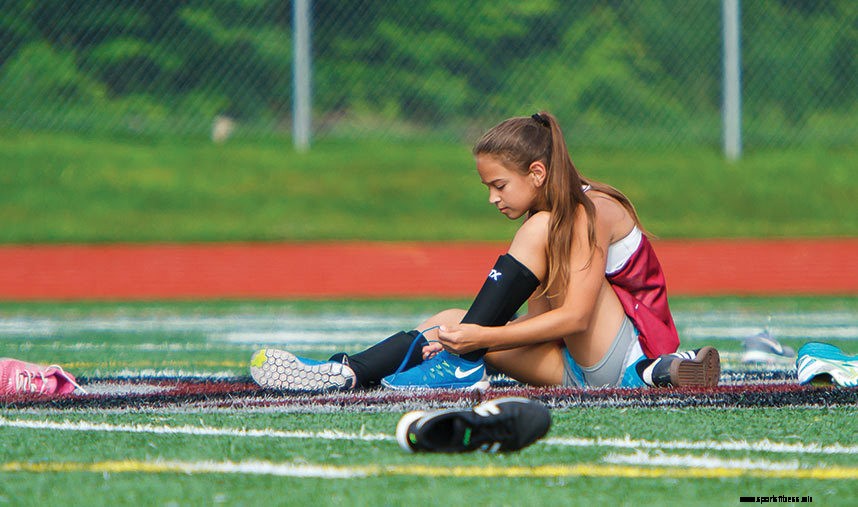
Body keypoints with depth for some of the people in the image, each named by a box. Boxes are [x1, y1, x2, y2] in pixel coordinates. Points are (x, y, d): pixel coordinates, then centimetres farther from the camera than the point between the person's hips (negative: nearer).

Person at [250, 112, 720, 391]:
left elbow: (574, 315, -22)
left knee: (540, 233, -19)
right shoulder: (550, 219, 15)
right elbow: (539, 313, 5)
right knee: (451, 322, -3)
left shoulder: (588, 213, -12)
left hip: (629, 345, -9)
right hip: (584, 365, 9)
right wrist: (465, 338, -11)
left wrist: (482, 337, -26)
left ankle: (464, 363, -20)